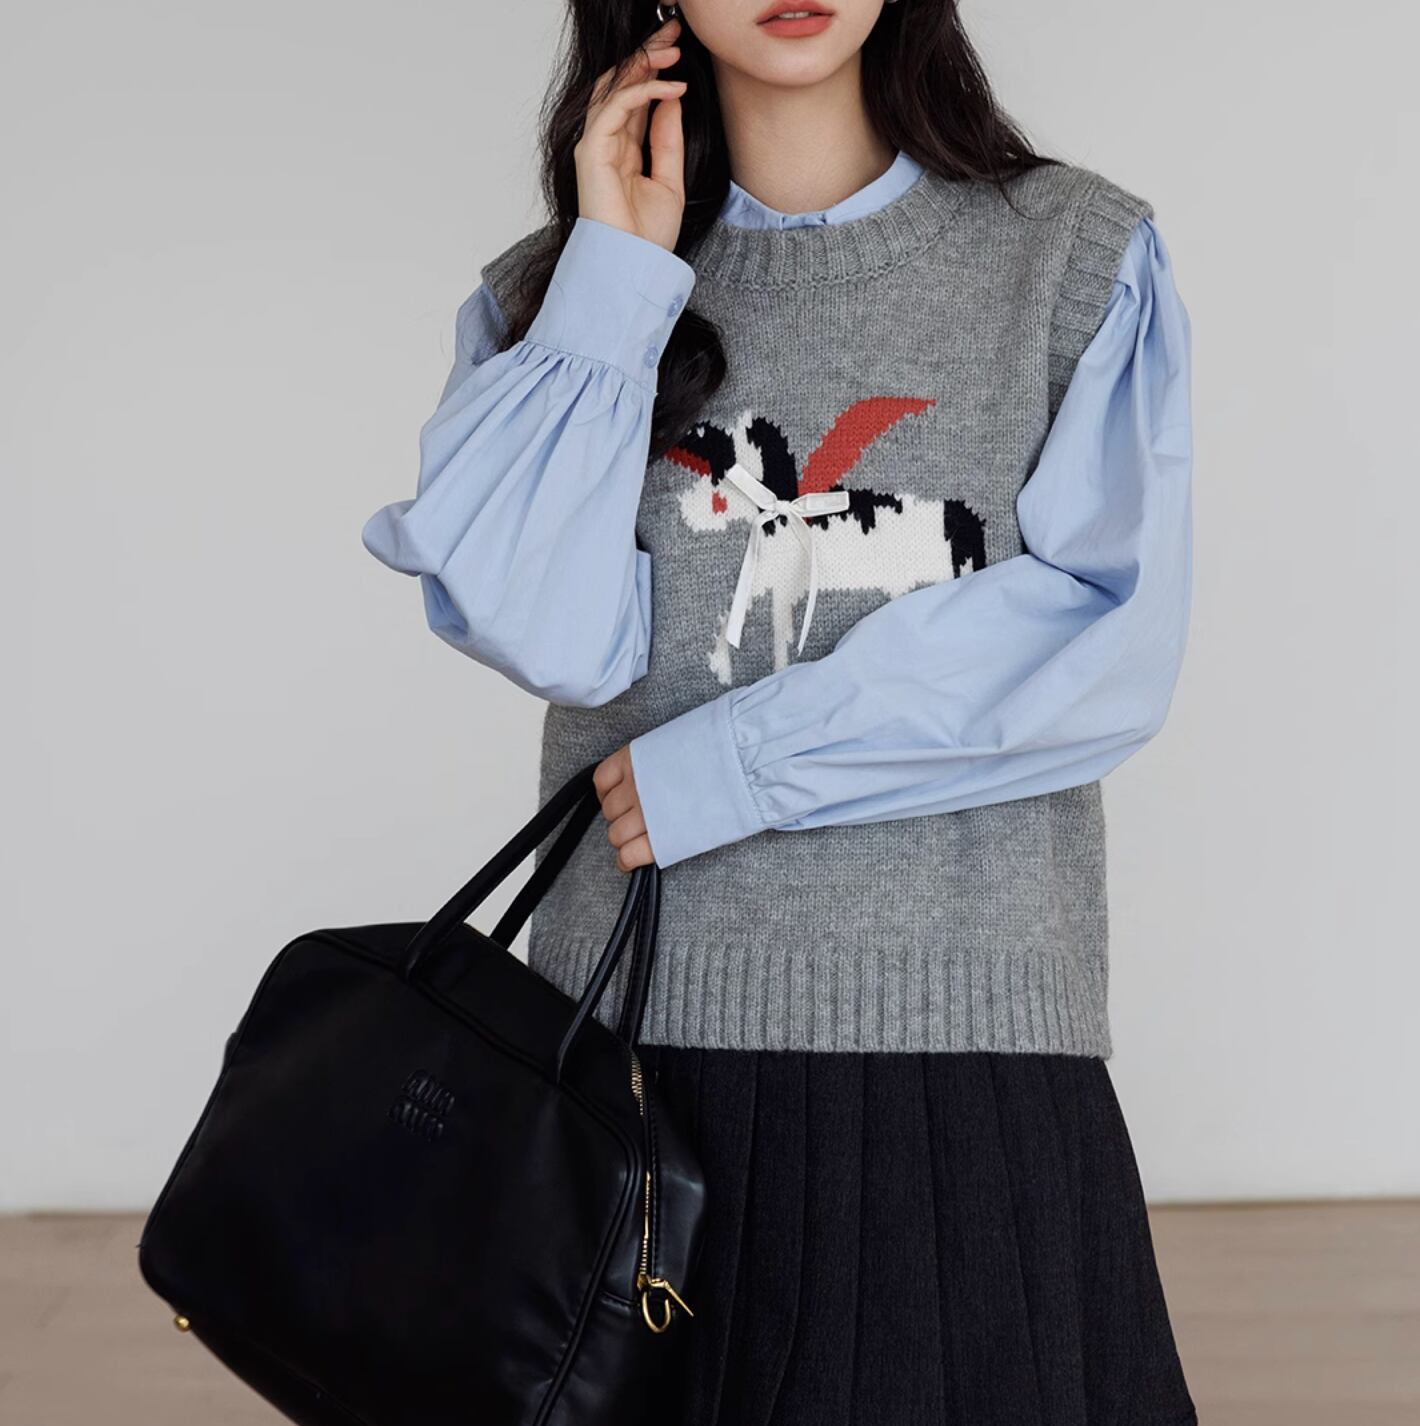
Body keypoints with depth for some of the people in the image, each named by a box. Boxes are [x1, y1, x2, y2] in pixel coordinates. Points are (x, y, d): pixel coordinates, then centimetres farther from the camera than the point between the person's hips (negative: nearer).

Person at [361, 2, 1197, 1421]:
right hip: (644, 1003, 2)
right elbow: (554, 635, -7)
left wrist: (725, 766, -9)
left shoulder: (1082, 255, 3)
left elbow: (1110, 645, -7)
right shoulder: (557, 290, 9)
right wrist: (619, 276, -6)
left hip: (968, 1010, -1)